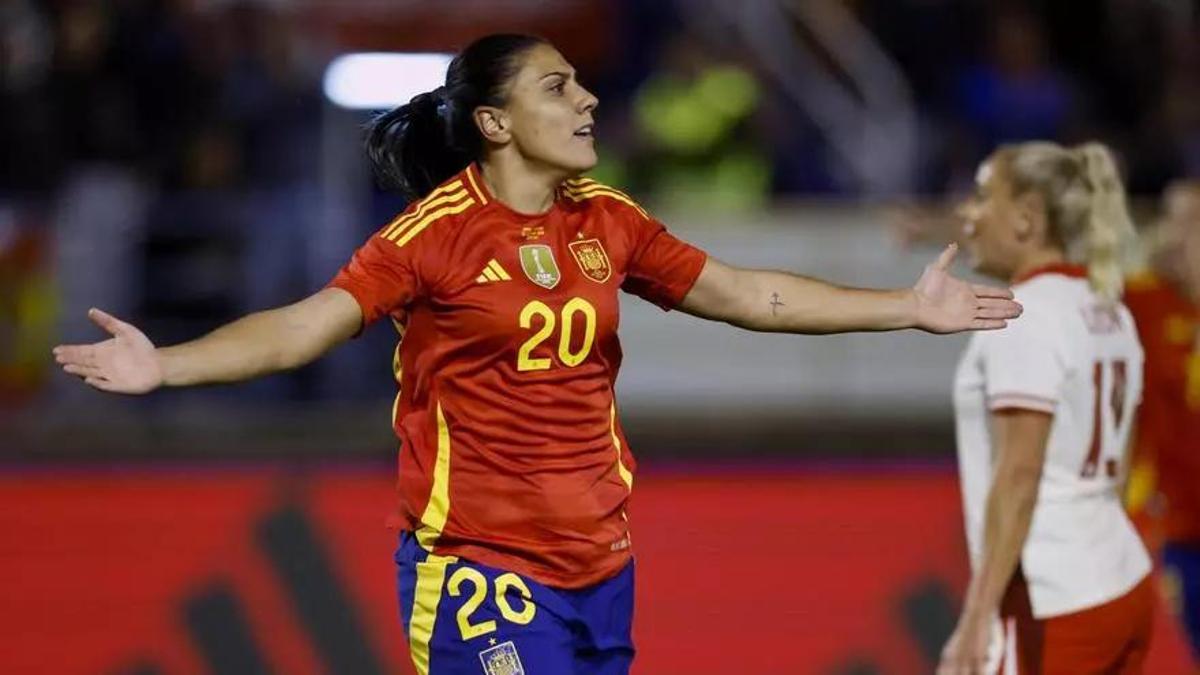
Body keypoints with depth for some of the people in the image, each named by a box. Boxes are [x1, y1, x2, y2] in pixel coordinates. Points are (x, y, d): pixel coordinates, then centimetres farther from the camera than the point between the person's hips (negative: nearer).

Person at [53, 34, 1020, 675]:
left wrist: (910, 308, 12)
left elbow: (745, 295, 12)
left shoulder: (608, 223, 5)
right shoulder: (436, 232, -11)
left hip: (598, 560, 6)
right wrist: (166, 365, -34)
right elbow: (306, 325, -18)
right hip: (477, 562, -6)